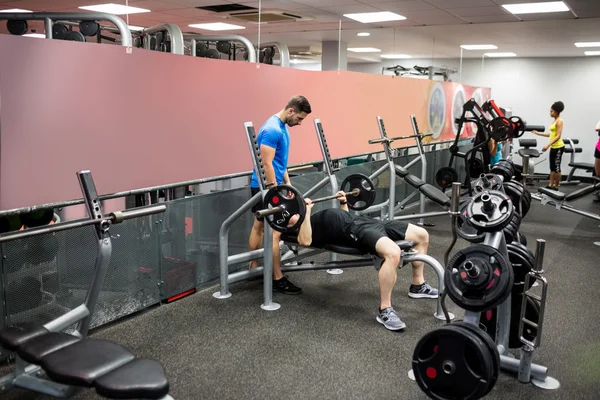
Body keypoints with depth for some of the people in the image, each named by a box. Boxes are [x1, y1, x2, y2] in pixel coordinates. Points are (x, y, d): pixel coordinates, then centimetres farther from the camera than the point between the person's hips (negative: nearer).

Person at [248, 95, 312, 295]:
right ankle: (278, 280, -4)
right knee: (274, 232, -9)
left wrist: (287, 183, 18)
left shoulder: (282, 127, 12)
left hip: (263, 186, 11)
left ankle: (254, 267, 26)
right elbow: (267, 164, -23)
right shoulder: (272, 130, -21)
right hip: (266, 187, -11)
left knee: (259, 226, 16)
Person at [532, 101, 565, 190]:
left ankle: (556, 187, 5)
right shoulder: (555, 121, 13)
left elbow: (558, 136, -20)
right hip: (553, 147, 9)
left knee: (556, 167, -2)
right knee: (552, 167, 10)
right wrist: (539, 133, 19)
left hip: (558, 147, -9)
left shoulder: (559, 121, -14)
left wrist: (548, 145, -28)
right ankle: (550, 185, 13)